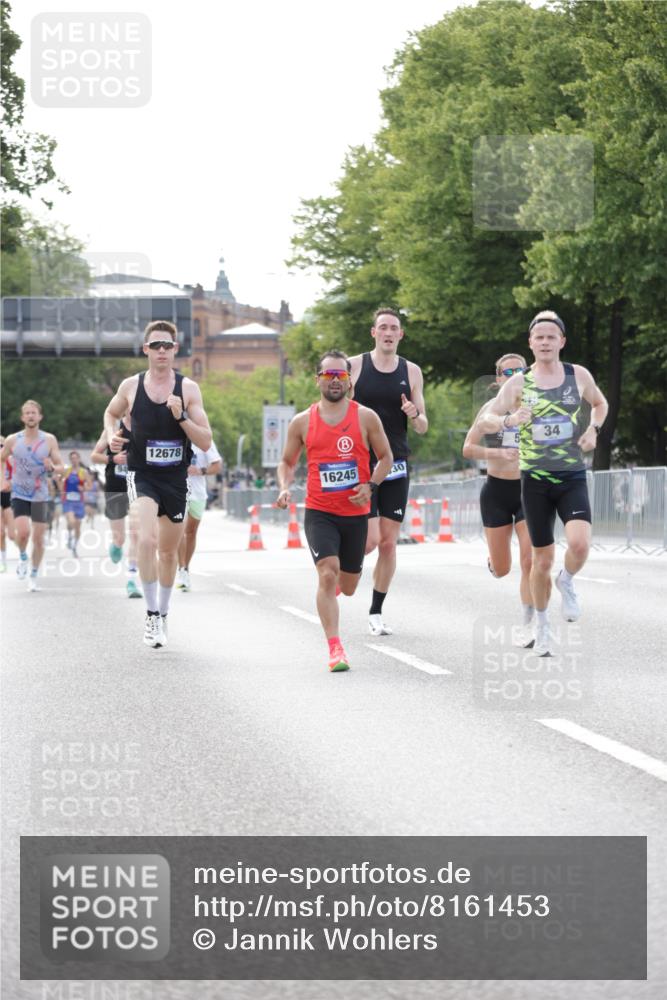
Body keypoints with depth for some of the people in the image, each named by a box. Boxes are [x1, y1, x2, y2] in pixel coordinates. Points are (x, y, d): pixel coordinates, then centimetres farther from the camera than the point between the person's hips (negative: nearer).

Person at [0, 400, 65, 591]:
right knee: (23, 532, -22)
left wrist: (52, 467, -23)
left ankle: (33, 576, 21)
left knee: (38, 538, 3)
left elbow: (61, 469, -1)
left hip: (40, 496, 1)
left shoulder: (49, 440, -2)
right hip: (19, 494, -1)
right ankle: (23, 557, 10)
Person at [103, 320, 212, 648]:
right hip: (142, 476, -2)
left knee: (168, 551, 15)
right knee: (147, 540, -25)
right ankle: (151, 614, -17)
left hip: (176, 479, 2)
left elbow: (205, 442, -6)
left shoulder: (188, 388, -4)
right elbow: (111, 413, 20)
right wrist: (111, 435, -1)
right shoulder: (131, 386, -3)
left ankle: (162, 614, 34)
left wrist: (181, 416, -21)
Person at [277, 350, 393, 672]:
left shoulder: (366, 417, -1)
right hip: (319, 512, -1)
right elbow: (287, 461, 13)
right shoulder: (302, 422, 2)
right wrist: (284, 488, -7)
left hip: (356, 513, 1)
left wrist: (370, 485, -9)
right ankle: (335, 648, -18)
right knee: (327, 576, -20)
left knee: (348, 587, 13)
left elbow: (385, 457, 8)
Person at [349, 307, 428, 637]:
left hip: (396, 467, 3)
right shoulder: (354, 366, -2)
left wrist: (414, 415, -14)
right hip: (360, 465, -3)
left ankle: (376, 612, 14)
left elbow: (423, 427, 8)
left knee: (389, 543, 2)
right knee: (371, 539, -13)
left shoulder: (411, 372, 6)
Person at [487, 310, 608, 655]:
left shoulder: (578, 375, 2)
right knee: (543, 558, 6)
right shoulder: (518, 383, -2)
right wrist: (509, 420, -16)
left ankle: (566, 581, 11)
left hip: (573, 477, 0)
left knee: (579, 543, -24)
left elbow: (599, 403, 21)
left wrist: (593, 429, 2)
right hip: (536, 481, 0)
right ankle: (542, 627, 26)